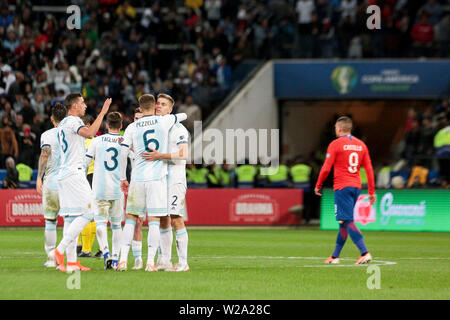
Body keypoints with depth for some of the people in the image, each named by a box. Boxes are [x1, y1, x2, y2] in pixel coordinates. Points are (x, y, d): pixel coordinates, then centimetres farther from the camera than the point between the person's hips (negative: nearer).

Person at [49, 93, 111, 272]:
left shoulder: (62, 125, 20)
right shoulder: (73, 121, -9)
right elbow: (90, 133, -27)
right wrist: (102, 113, -20)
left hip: (64, 175, 10)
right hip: (74, 173, -10)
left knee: (70, 217, 7)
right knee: (87, 213, -10)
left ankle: (71, 261, 3)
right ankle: (59, 251, -15)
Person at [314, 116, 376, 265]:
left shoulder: (335, 144, -6)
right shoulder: (361, 145, 11)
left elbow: (326, 168, -9)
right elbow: (369, 169, 8)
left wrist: (318, 186, 5)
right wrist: (372, 191, 11)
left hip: (342, 187, -7)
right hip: (356, 186, 7)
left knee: (348, 222, -10)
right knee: (344, 222, 14)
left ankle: (364, 253, -24)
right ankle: (335, 256, 21)